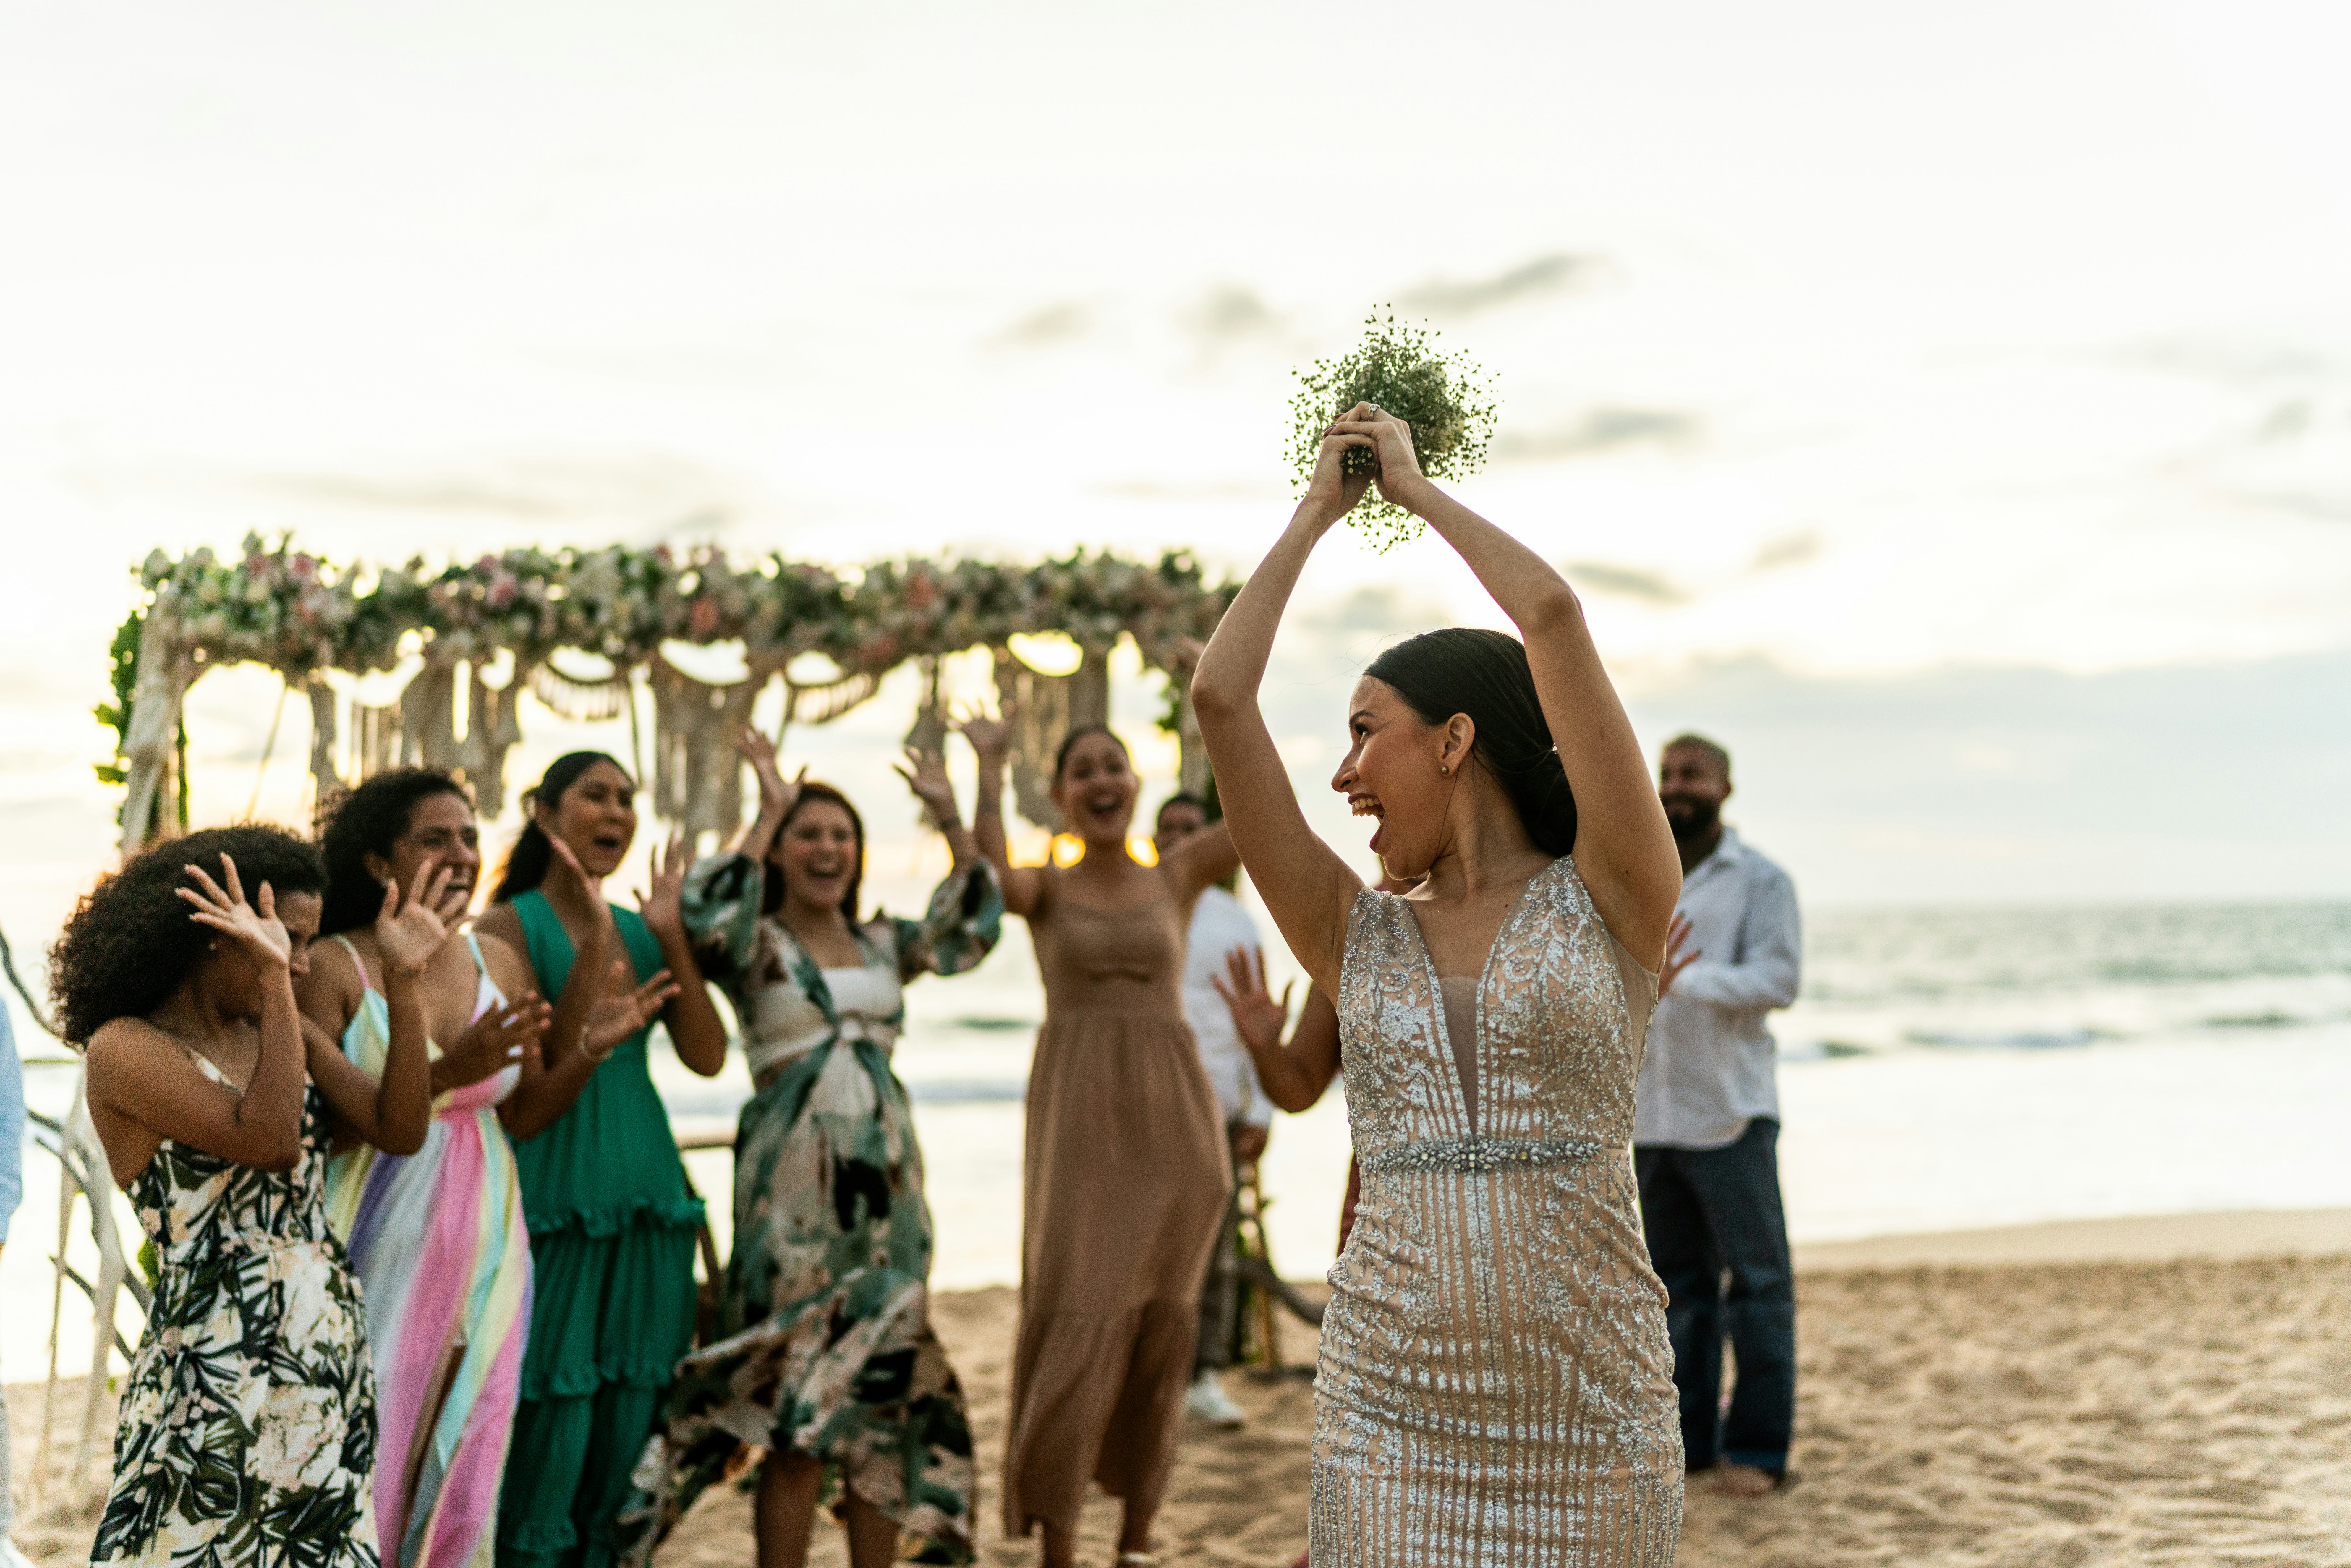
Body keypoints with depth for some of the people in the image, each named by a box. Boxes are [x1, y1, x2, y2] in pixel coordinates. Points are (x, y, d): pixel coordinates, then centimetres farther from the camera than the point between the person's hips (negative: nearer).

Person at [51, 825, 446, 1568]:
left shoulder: (280, 1033, 11)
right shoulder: (123, 1048, -8)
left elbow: (400, 1129, 1)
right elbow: (270, 1140, -21)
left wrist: (402, 980, -3)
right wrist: (274, 982, -21)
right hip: (216, 1389, -6)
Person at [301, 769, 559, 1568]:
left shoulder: (499, 962, 6)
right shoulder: (331, 968, -8)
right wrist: (446, 1073, -22)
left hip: (481, 1253, 4)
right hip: (374, 1254, -4)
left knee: (461, 1469, 11)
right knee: (367, 1465, 2)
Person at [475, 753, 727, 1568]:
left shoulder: (640, 929, 11)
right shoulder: (511, 927, -5)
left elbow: (707, 1056, 1)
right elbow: (527, 1105, -14)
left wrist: (671, 933, -5)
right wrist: (594, 951, -18)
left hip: (648, 1207, 6)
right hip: (556, 1209, -6)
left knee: (625, 1435, 10)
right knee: (549, 1439, -2)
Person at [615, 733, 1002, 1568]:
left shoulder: (882, 944, 14)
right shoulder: (755, 945, 0)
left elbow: (970, 927, 7)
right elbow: (706, 914, -20)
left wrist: (950, 819, 2)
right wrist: (767, 814, -15)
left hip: (887, 1185, 5)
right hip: (794, 1192, -5)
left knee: (886, 1391, 8)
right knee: (796, 1406, -3)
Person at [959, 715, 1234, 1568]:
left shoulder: (1177, 877, 10)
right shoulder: (1045, 889, 7)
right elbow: (991, 878, -17)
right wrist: (988, 766, -14)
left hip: (1172, 1114, 2)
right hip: (1078, 1116, -2)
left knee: (1161, 1329, 6)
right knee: (1075, 1323, -6)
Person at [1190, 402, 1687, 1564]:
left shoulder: (1614, 901, 0)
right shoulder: (1357, 941, 8)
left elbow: (1554, 617, -8)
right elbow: (1219, 700, 2)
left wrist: (1416, 488, 6)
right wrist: (1315, 513, 13)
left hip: (1593, 1418, -2)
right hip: (1391, 1416, 3)